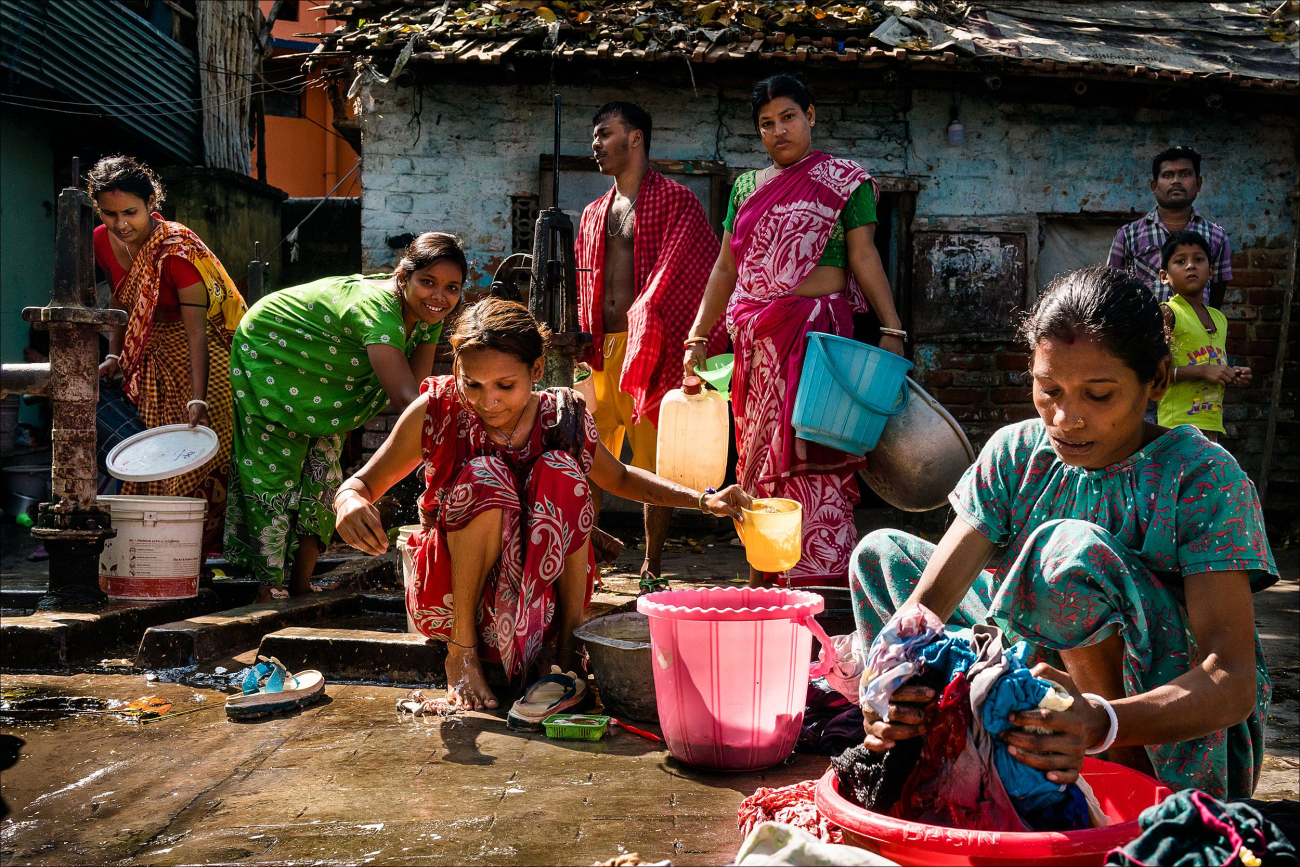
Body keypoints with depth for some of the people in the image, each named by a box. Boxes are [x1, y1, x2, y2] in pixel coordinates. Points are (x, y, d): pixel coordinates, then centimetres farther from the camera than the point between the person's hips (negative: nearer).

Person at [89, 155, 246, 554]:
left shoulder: (177, 250, -26)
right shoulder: (103, 242, -5)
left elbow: (196, 331, -30)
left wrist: (197, 398, -37)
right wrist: (114, 356, 1)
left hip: (199, 355, -6)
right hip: (152, 353, 6)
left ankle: (203, 548, 0)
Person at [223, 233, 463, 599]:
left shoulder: (427, 317, -15)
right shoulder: (378, 309, -41)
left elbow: (419, 391, -16)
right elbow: (404, 396, -52)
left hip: (324, 379, 8)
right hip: (267, 352, -8)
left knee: (323, 470, 7)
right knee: (274, 469, -5)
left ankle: (300, 586, 18)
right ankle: (263, 588, 6)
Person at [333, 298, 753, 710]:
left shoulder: (561, 418, -7)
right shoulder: (438, 411, -13)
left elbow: (619, 478, 11)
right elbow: (363, 483, -8)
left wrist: (703, 500, -1)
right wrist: (351, 502, -34)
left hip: (539, 599, 2)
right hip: (449, 596, -1)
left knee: (560, 471, -22)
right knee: (485, 477, -28)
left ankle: (569, 645, -10)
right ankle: (461, 651, -15)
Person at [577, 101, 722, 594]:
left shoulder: (676, 201, 0)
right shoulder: (594, 214, 20)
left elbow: (685, 276, -8)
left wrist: (649, 328, -15)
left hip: (651, 351, -6)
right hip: (601, 351, 6)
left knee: (654, 463, 1)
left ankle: (652, 569, 11)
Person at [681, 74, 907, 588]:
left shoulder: (844, 181, 6)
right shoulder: (747, 188, 18)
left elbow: (864, 256, -1)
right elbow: (725, 267, 18)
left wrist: (891, 329, -11)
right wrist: (697, 338, 14)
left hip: (815, 330, -5)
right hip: (755, 338, 5)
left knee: (810, 454, -13)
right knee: (759, 454, 7)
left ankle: (822, 579, -10)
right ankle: (760, 587, 14)